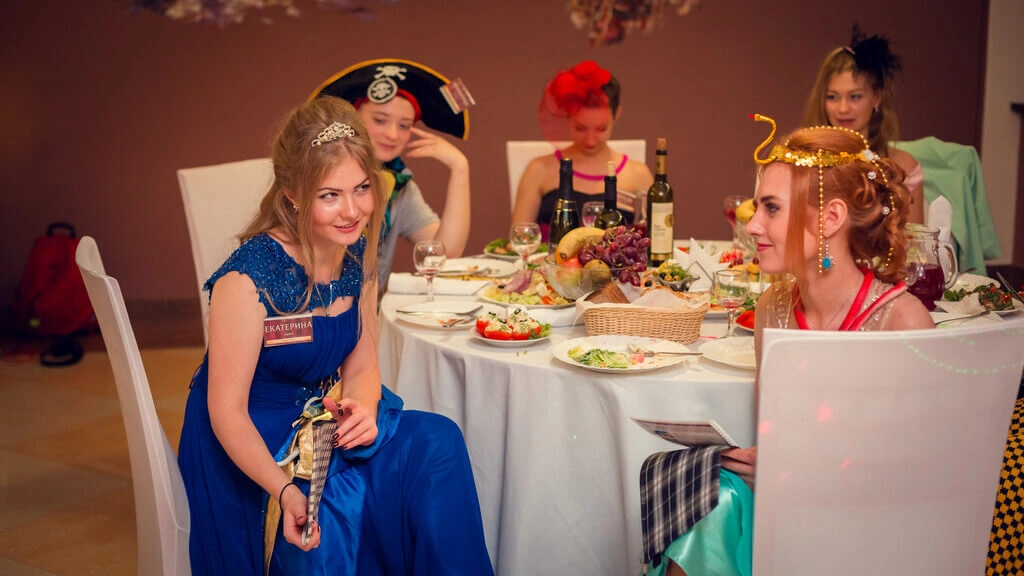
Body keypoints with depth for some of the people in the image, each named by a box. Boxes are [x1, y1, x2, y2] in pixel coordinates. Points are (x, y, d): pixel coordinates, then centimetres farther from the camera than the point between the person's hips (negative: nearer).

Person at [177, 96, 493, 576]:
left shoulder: (357, 255, -2)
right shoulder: (246, 279, -23)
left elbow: (362, 366, 6)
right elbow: (227, 410, -19)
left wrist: (363, 410, -17)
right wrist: (285, 490, -32)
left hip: (324, 419, 6)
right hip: (247, 444, -6)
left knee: (439, 442, -16)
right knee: (343, 498, -31)